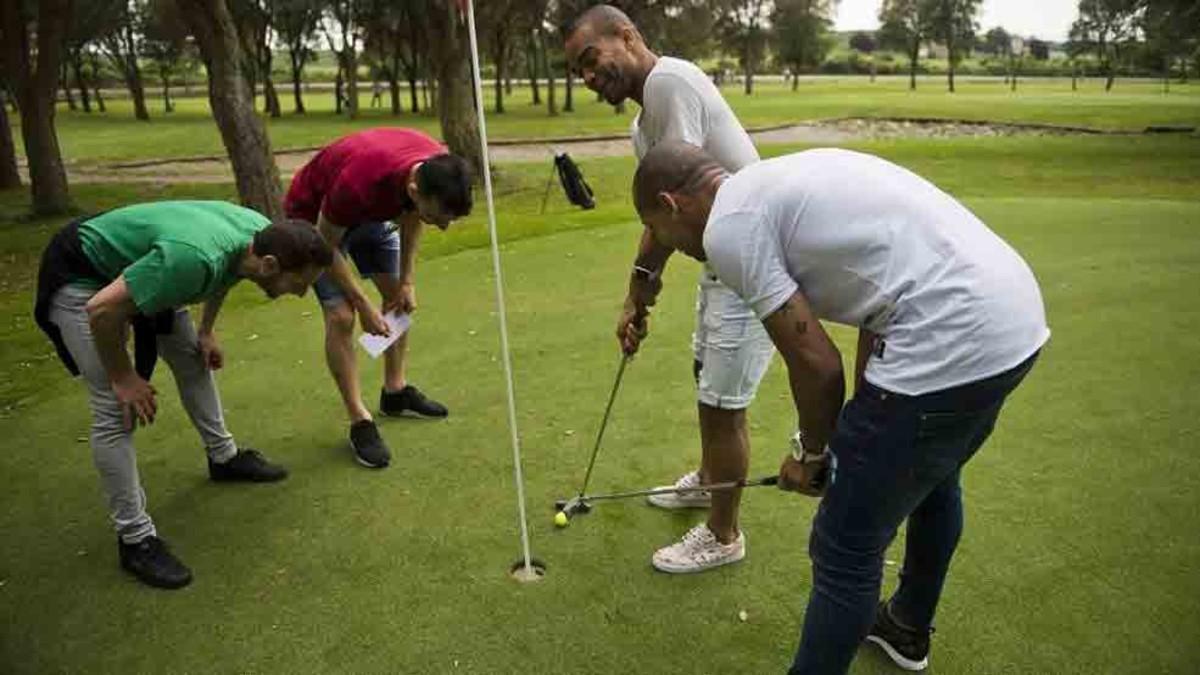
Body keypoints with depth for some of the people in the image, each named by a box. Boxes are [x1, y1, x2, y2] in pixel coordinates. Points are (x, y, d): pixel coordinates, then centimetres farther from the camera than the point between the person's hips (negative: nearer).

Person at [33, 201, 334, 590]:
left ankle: (223, 457, 35)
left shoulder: (261, 232, -17)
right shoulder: (193, 257, -41)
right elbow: (102, 310, -32)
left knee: (193, 359, 14)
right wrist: (123, 378, -18)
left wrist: (207, 331, 10)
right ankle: (134, 539, 0)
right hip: (81, 279, -8)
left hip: (133, 267, 8)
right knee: (116, 411, -11)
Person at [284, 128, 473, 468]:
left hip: (372, 211, 6)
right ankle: (360, 422, -3)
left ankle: (396, 391, 23)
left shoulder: (439, 169, -26)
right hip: (317, 217, -6)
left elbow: (412, 215, -3)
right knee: (341, 316, -14)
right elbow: (326, 246, -24)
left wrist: (407, 281, -5)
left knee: (399, 298, 6)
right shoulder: (359, 183, -44)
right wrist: (363, 305, -19)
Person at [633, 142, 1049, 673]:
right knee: (932, 481, 33)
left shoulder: (727, 227, -7)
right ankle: (908, 628, 57)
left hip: (949, 342, -11)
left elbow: (817, 364, -10)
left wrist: (812, 453, 10)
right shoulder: (780, 182, 21)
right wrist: (864, 424, 23)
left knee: (846, 551, 3)